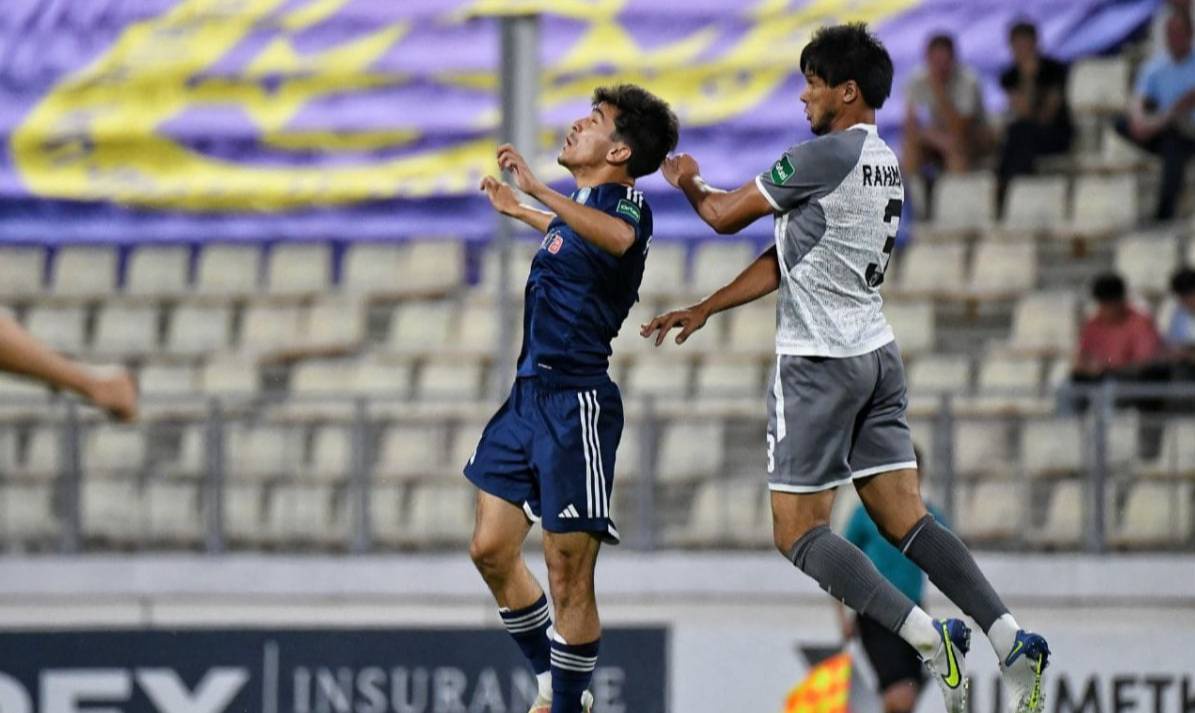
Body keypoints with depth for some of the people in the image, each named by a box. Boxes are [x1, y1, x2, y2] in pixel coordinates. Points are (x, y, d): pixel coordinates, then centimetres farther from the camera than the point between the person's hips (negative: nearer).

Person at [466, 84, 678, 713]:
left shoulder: (626, 203, -13)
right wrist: (519, 211, 52)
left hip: (576, 406, -9)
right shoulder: (582, 207, 14)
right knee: (492, 551, 10)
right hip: (530, 395, 9)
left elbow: (617, 238, -39)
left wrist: (539, 191, -43)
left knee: (568, 578, -6)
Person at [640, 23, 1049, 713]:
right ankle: (1011, 638, -11)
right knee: (904, 518, 5)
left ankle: (926, 636, -18)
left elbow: (726, 215, -5)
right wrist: (703, 310, 18)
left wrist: (690, 183, 17)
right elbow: (787, 260, 17)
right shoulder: (885, 163, 13)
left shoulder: (825, 156, -15)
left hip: (820, 361, -8)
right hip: (878, 352, 8)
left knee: (799, 532, -3)